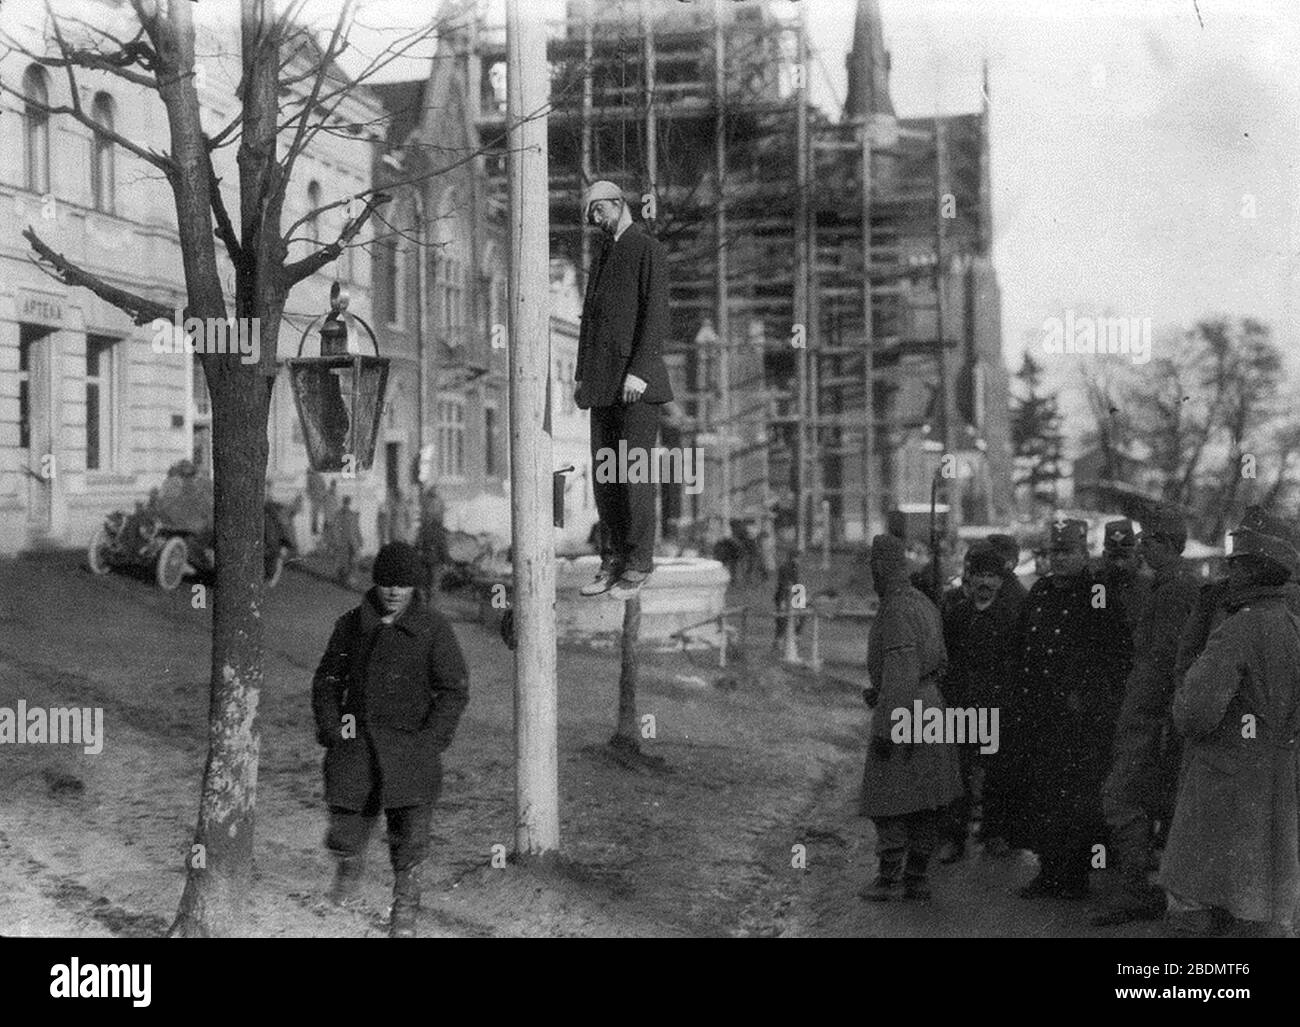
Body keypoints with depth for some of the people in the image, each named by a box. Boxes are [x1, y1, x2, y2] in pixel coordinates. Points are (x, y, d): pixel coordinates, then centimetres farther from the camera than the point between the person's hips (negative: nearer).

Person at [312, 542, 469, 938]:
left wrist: (430, 740, -9)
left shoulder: (433, 629, -1)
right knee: (346, 815, -2)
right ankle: (350, 864, 33)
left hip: (410, 744, -2)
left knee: (410, 827, -8)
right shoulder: (351, 625, 7)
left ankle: (405, 907, 8)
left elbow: (455, 689, -1)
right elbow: (327, 680, 14)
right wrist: (330, 728, 2)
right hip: (356, 739, 2)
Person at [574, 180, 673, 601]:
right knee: (604, 472, 5)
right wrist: (581, 375, 17)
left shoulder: (649, 250, -2)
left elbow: (656, 313, -11)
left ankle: (638, 564, -1)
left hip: (636, 381, -7)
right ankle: (614, 561, 11)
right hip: (602, 383, 8)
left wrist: (639, 372, -18)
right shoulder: (602, 257, 22)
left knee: (634, 471, -7)